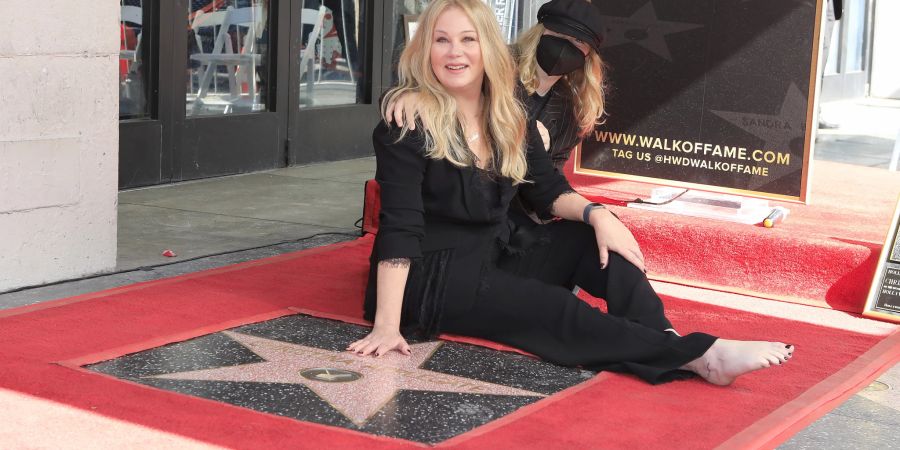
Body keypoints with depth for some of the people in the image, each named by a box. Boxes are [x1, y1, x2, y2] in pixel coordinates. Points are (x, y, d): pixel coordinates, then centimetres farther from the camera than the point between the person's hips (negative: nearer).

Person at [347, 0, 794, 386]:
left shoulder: (509, 118, 6)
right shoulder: (407, 121, -15)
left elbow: (549, 190, 10)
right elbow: (399, 227, -22)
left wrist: (594, 213, -13)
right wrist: (387, 326, -28)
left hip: (497, 260, 8)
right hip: (434, 280, -8)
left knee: (591, 238, -12)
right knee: (557, 312, -26)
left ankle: (667, 344, -27)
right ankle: (702, 355, -36)